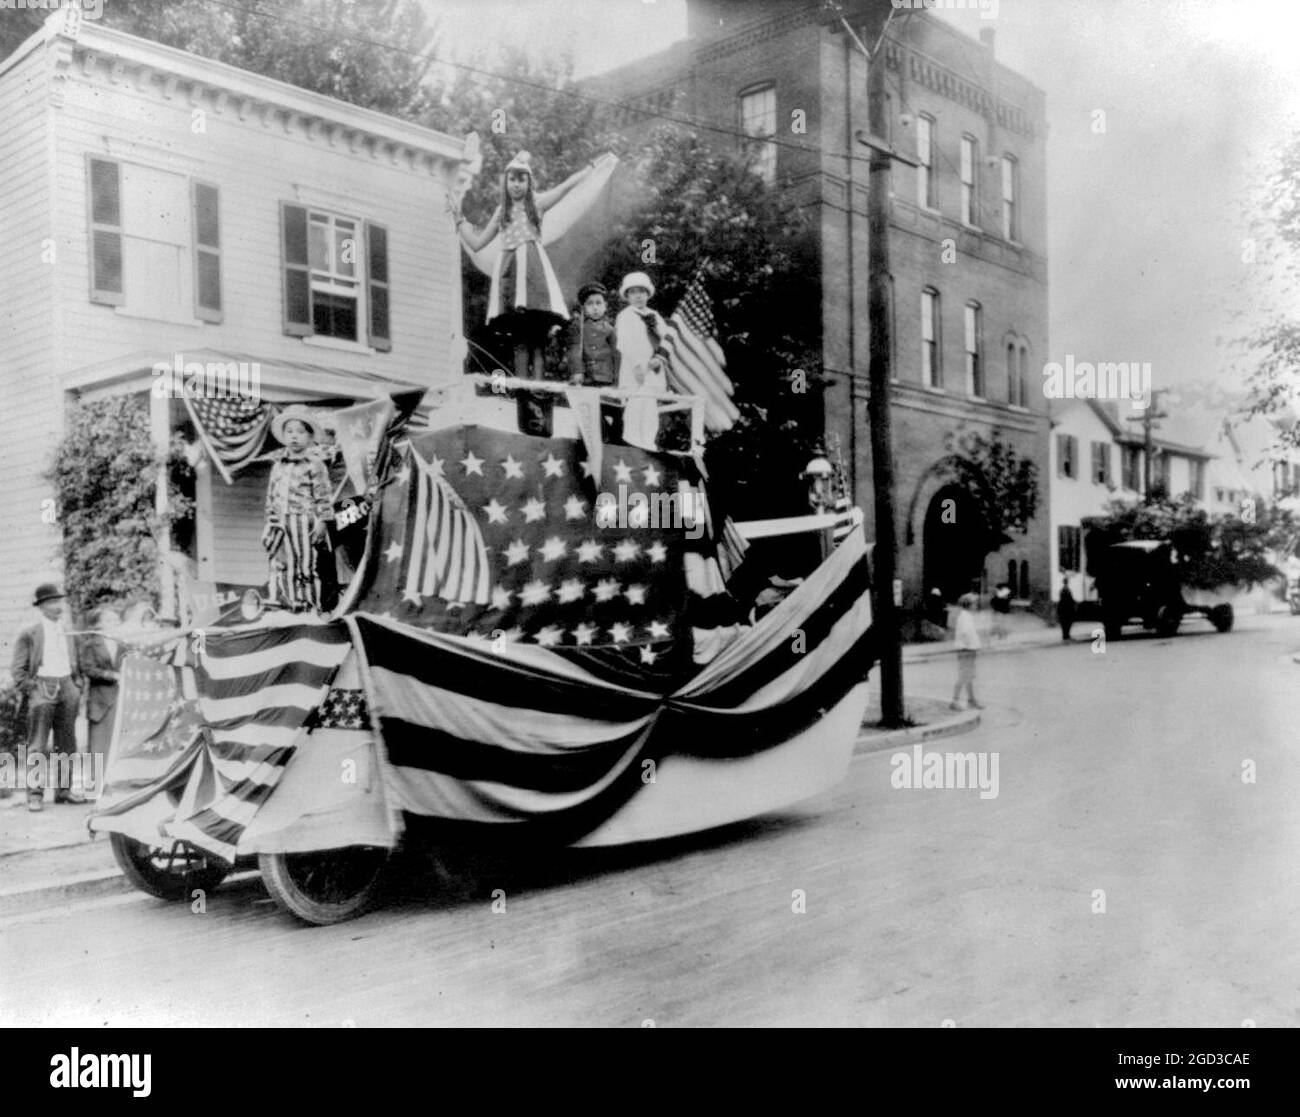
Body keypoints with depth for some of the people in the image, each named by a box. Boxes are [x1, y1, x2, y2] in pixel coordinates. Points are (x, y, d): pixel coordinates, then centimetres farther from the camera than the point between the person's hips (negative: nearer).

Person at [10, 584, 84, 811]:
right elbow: (18, 670, 0)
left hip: (67, 688, 5)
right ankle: (34, 795, -7)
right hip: (42, 687, -5)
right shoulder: (29, 635, 2)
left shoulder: (70, 635, 17)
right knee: (37, 747, -7)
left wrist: (77, 688, 10)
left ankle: (63, 791, 12)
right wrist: (31, 690, -8)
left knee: (66, 745, 6)